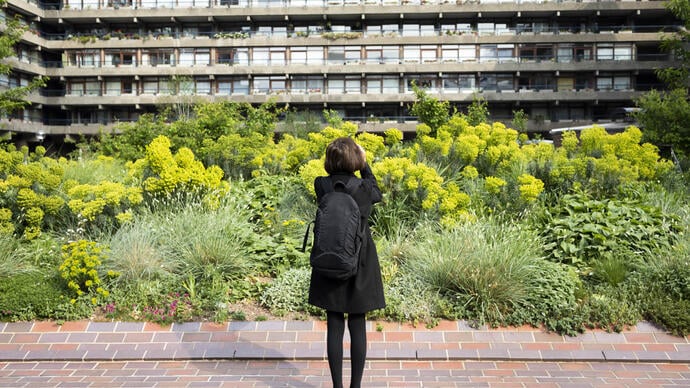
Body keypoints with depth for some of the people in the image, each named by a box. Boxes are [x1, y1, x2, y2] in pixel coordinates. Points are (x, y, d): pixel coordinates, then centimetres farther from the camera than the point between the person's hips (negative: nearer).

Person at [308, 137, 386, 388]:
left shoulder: (321, 185, -9)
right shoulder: (364, 187, -12)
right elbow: (377, 194, 12)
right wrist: (364, 163, 14)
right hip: (360, 265, -1)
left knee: (334, 326, 9)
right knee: (357, 326, 9)